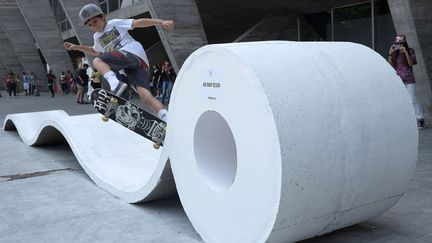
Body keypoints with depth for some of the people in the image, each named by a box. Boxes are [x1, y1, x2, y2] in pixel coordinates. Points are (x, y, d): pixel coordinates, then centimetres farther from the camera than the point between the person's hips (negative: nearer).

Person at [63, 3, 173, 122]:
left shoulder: (115, 23, 9)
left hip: (131, 53, -7)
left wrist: (161, 22, -11)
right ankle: (167, 118, -27)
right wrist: (76, 47, 42)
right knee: (145, 95, -14)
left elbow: (138, 22, -1)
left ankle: (115, 84, -42)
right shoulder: (97, 37, 30)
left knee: (97, 61, -15)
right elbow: (95, 51, 51)